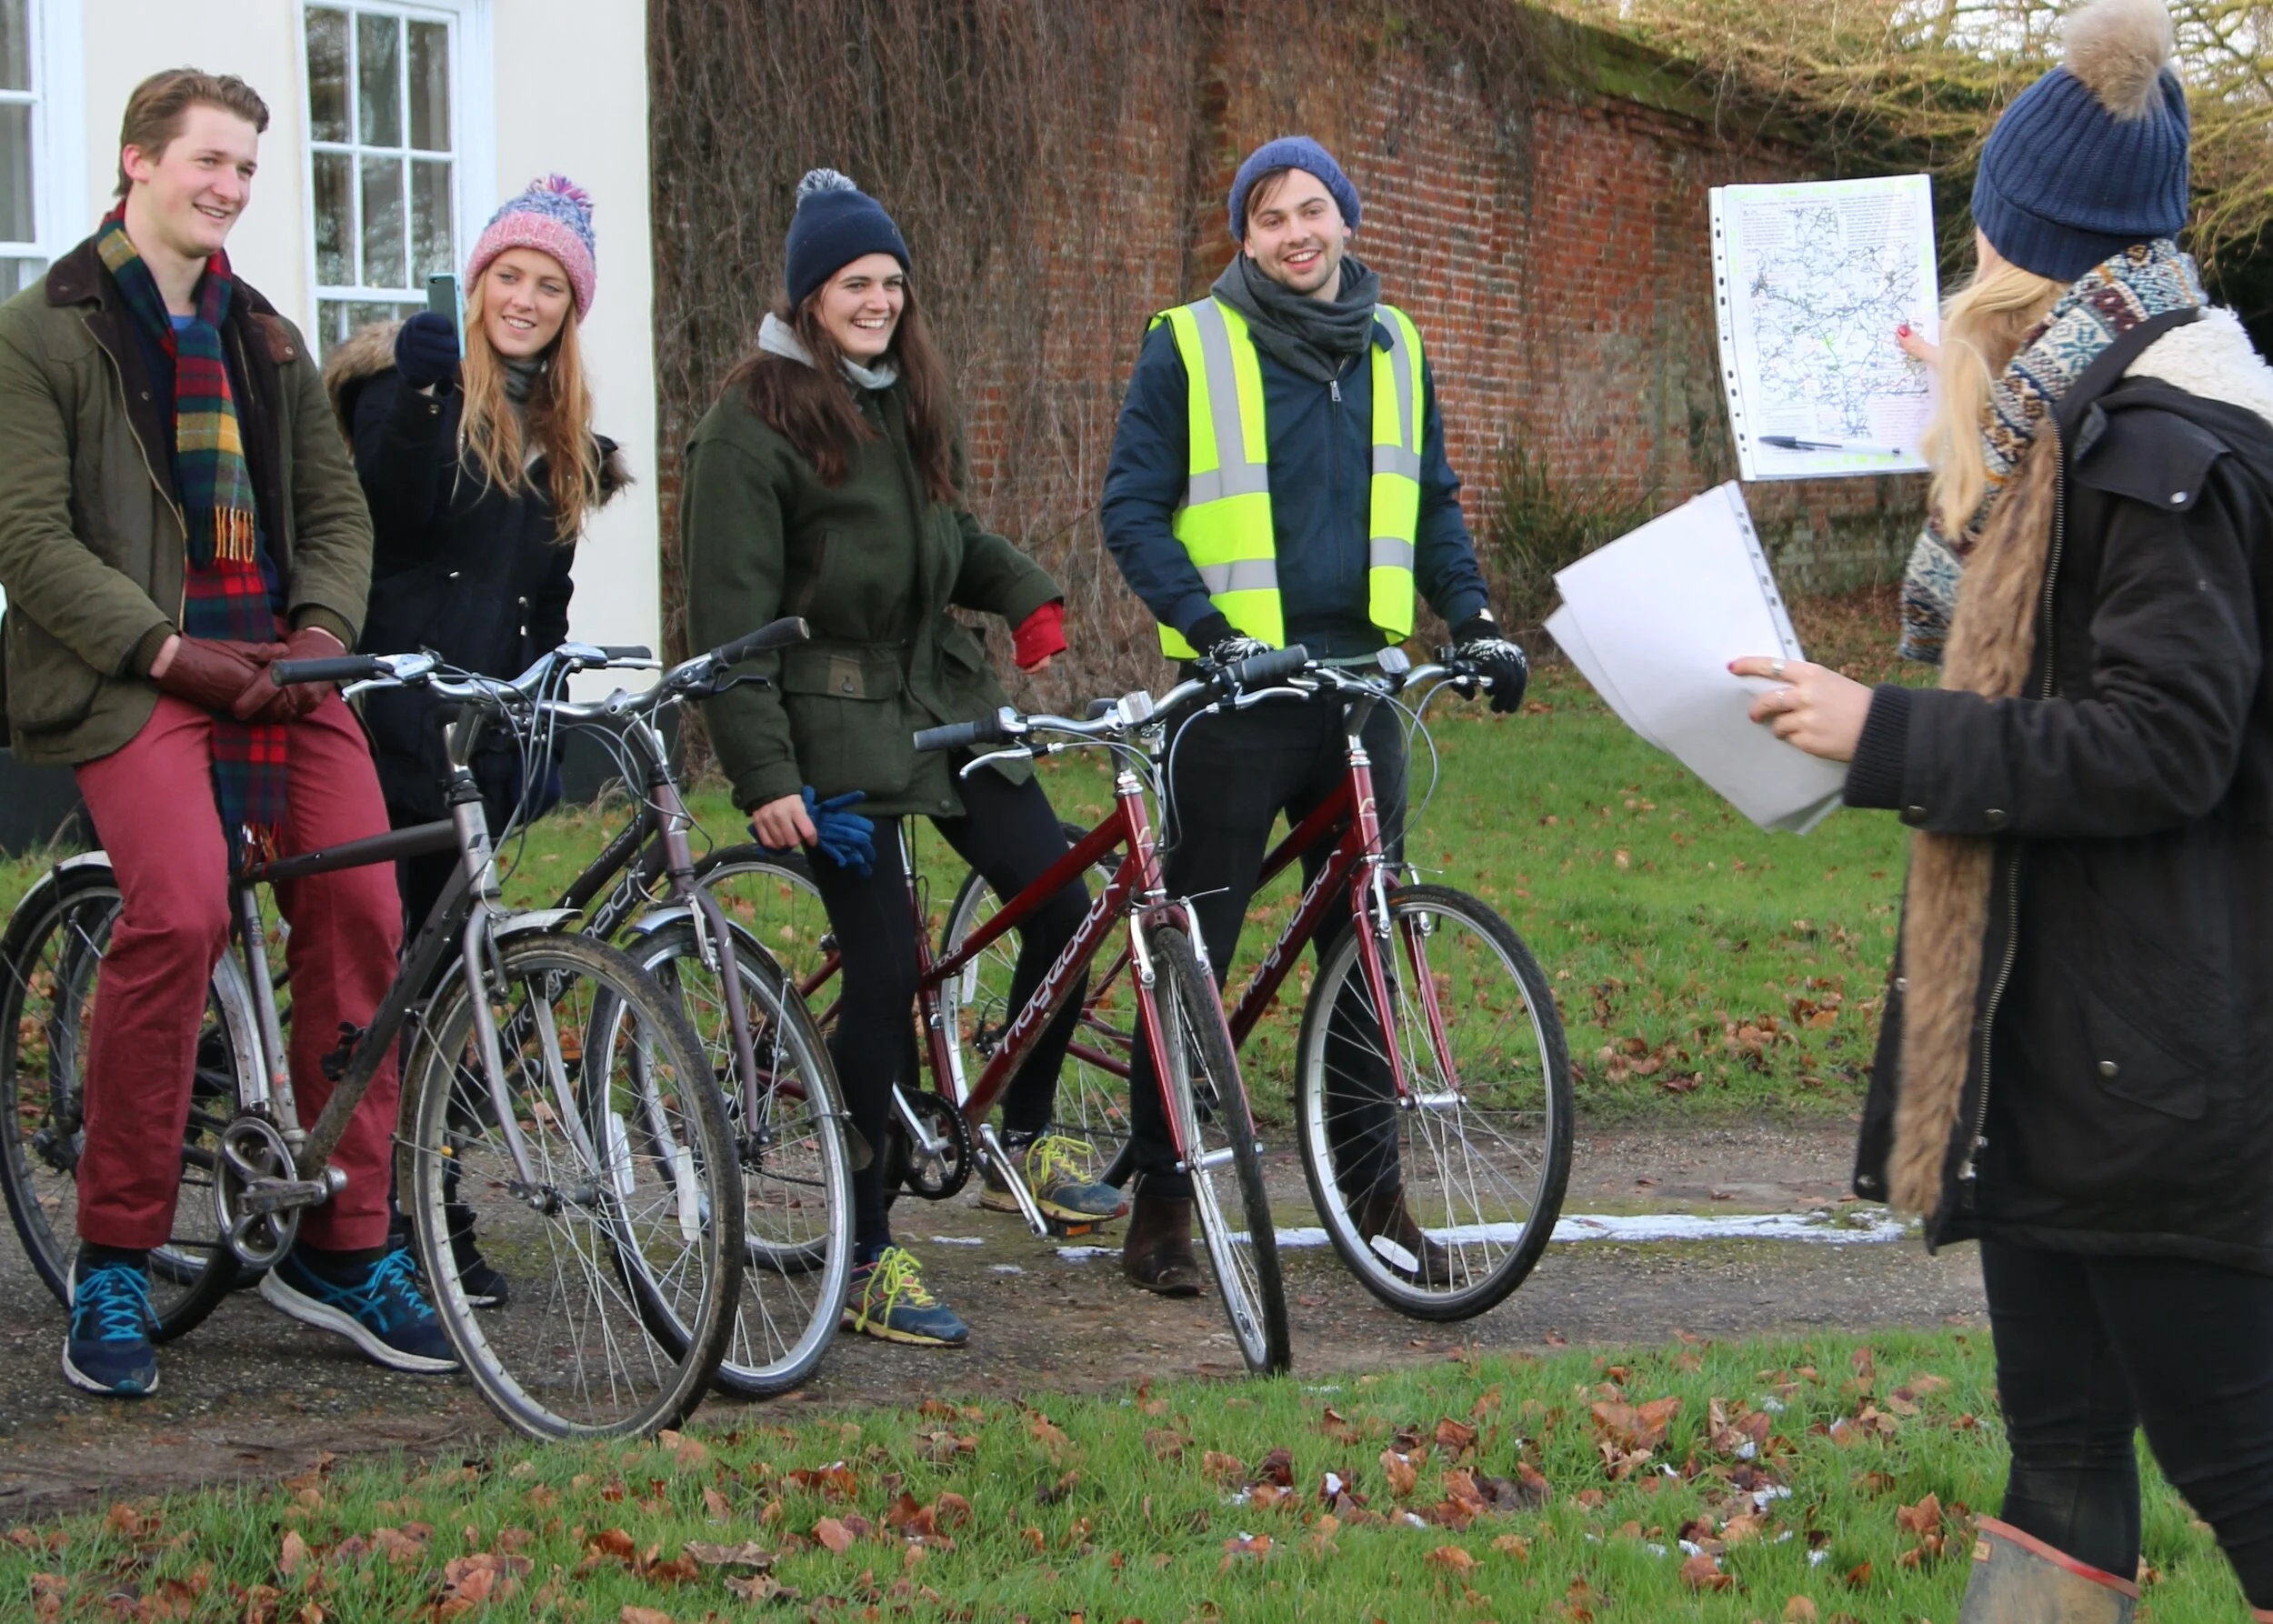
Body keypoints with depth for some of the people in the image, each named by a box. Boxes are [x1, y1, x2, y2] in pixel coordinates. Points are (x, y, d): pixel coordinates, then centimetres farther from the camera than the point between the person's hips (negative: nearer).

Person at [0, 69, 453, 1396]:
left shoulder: (269, 340, 22)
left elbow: (336, 510, 20)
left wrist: (322, 629, -1)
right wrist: (169, 651, -14)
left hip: (280, 670, 6)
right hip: (133, 679, -5)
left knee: (364, 912, -12)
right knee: (180, 915, -26)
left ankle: (343, 1245, 2)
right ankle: (115, 1263, -13)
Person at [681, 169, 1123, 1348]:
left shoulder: (915, 401, 11)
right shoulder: (752, 425, -10)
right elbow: (729, 616, -13)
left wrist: (1026, 593, 4)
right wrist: (764, 777, -18)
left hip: (947, 701, 7)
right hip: (834, 727, -7)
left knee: (1059, 900, -2)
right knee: (884, 972, -9)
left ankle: (1025, 1131, 22)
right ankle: (866, 1259, -1)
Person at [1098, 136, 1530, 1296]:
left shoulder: (1394, 348, 12)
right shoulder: (1189, 347, -2)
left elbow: (1432, 500, 20)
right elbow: (1133, 509, -4)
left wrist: (1473, 621, 6)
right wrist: (1209, 627, -17)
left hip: (1361, 683, 4)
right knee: (1194, 947, 0)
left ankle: (1373, 1187, 15)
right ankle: (1160, 1200, 7)